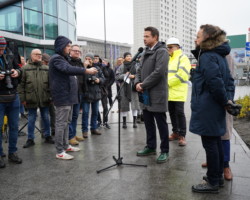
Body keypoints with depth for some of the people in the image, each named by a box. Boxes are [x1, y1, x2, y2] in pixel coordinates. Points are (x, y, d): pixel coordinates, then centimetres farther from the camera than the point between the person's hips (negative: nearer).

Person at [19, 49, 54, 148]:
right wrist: (23, 98, -6)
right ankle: (30, 139, 20)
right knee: (31, 119, 8)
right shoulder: (25, 68, 0)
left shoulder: (46, 68, 6)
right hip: (31, 99, -1)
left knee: (46, 118, 12)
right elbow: (21, 85, -1)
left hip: (44, 99, 2)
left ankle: (47, 136, 27)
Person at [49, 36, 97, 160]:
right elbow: (68, 69, -28)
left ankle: (65, 145, 26)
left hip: (68, 96, 10)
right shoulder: (56, 58, -11)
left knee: (66, 122, 16)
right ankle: (59, 152, -1)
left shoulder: (63, 58, 22)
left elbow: (70, 71, 16)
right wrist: (86, 70, -31)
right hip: (62, 96, -10)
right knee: (61, 123, -7)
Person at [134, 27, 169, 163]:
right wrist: (137, 83, -2)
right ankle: (151, 147, 29)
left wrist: (143, 85, -14)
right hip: (146, 94, 9)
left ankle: (164, 151, 12)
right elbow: (140, 70, 18)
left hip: (157, 94, -9)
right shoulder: (146, 52, 18)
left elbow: (158, 72, -20)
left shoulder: (161, 51, -10)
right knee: (148, 122, 15)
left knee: (161, 124, 1)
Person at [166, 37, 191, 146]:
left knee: (179, 113, -6)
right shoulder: (168, 59, 20)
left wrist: (168, 82, -15)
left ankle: (182, 135, 2)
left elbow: (182, 74, -17)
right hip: (169, 92, 7)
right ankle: (175, 132, 22)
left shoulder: (183, 58, -4)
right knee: (172, 112, 11)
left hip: (178, 92, -7)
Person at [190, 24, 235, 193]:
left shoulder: (207, 57, -15)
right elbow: (229, 80, 15)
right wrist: (229, 98, 8)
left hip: (207, 109, -10)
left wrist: (224, 101, -13)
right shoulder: (220, 55, 15)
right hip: (216, 108, 10)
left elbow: (215, 82, -24)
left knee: (210, 144, -1)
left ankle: (212, 182, 11)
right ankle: (218, 176, 28)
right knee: (216, 142, 16)